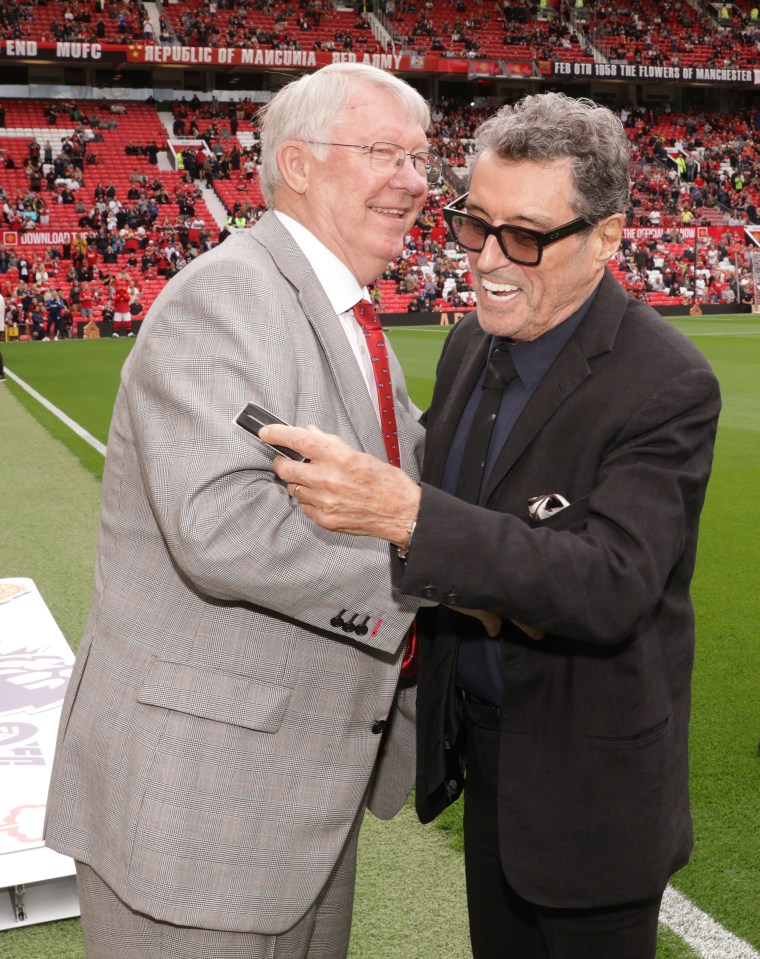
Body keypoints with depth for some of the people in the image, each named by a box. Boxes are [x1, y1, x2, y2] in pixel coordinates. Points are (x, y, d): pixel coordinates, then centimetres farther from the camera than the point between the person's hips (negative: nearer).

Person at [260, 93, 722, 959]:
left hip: (588, 782, -7)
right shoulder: (471, 344, 0)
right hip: (482, 749, 7)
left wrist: (403, 511, -43)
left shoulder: (667, 387, -23)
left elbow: (611, 586, -34)